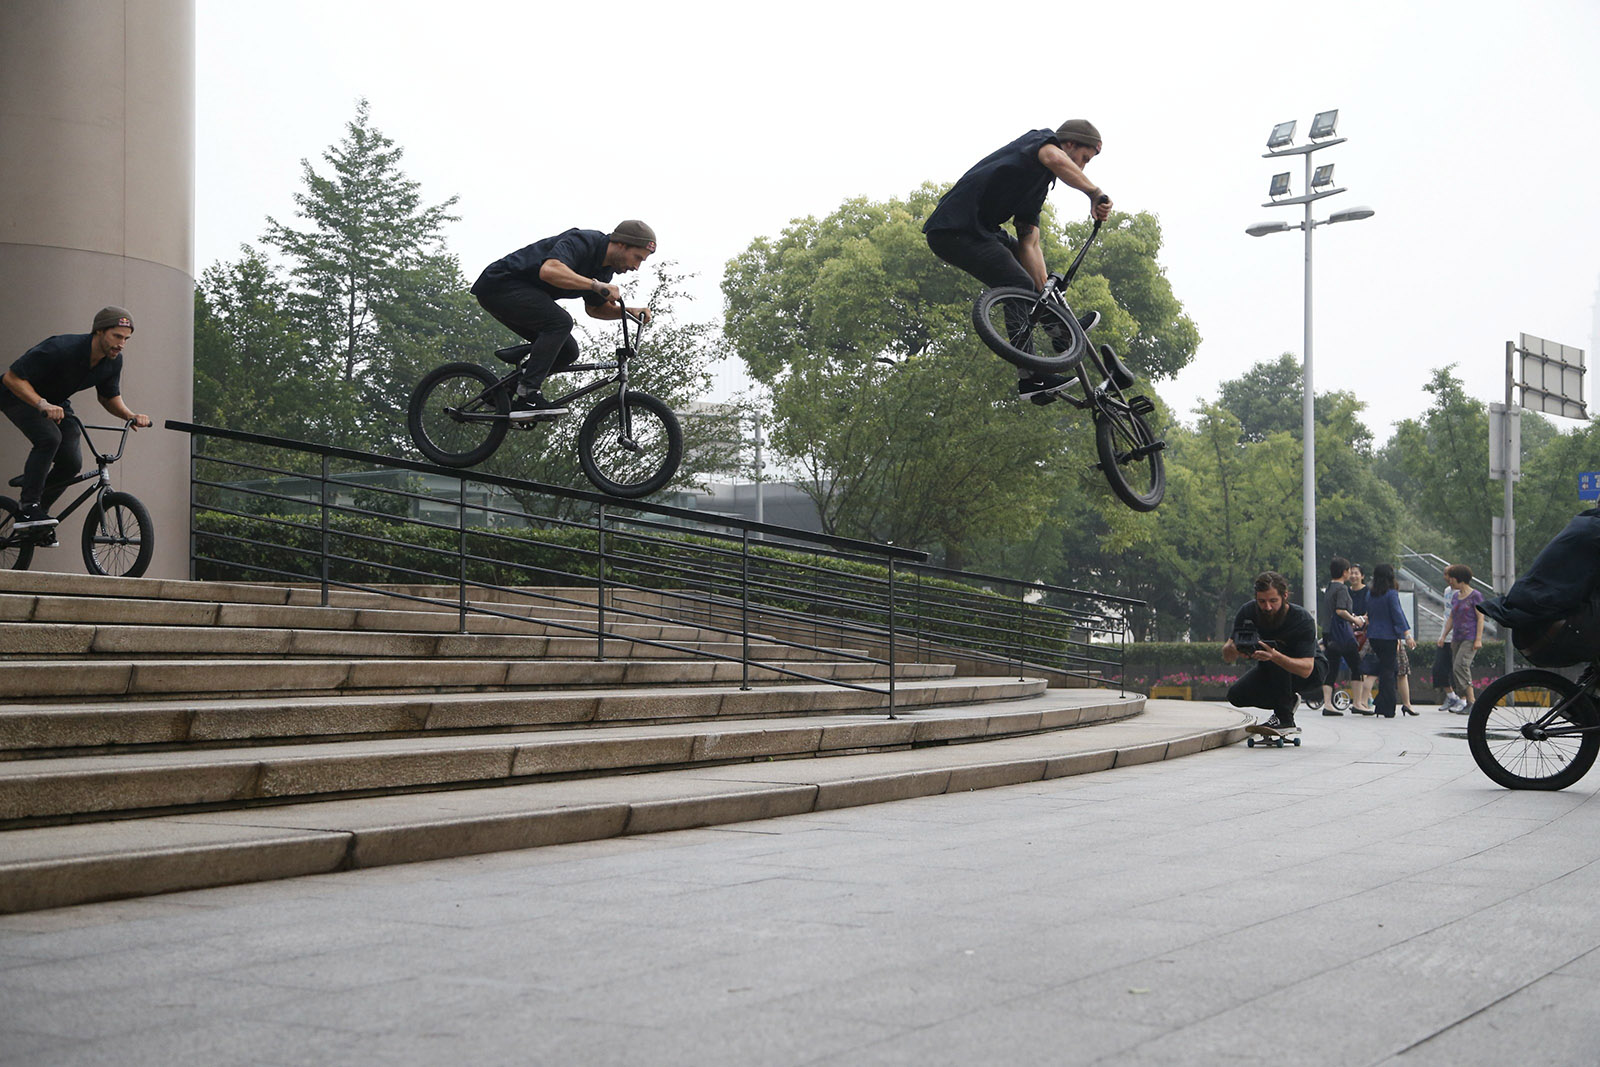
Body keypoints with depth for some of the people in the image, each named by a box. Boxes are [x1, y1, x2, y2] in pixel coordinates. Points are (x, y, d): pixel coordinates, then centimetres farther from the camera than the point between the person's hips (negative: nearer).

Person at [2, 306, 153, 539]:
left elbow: (109, 397, 1)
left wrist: (130, 415, -20)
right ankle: (28, 509, -24)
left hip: (56, 401, 6)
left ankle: (39, 508, 13)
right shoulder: (62, 349, -36)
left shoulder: (113, 361, -15)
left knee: (72, 462, -10)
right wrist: (42, 405, -47)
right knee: (49, 437, -32)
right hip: (20, 396, -6)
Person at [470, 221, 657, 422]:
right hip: (500, 284, -10)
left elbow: (594, 308, 18)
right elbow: (549, 270, -40)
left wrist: (630, 311, 2)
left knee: (568, 351, 1)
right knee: (561, 322, -26)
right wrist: (596, 285, -39)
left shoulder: (605, 269, 6)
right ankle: (527, 397, -28)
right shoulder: (582, 242, -23)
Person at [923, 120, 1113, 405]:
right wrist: (1095, 193, -34)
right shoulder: (1040, 139, -1)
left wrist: (1046, 294, 2)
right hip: (956, 229, -11)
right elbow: (1055, 159, -29)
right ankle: (1029, 376, -13)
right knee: (1020, 286, -16)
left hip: (977, 230, 11)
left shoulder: (1038, 185, 21)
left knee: (1031, 250, 26)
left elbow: (1029, 245, 13)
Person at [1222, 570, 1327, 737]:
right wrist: (1233, 649, -49)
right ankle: (1288, 701, 9)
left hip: (1312, 670, -5)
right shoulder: (1248, 612, -20)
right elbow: (1227, 657, -23)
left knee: (1274, 648, -34)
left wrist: (1274, 656, -59)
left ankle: (1285, 719, -28)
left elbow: (1306, 669, -40)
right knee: (1236, 696, -16)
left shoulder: (1303, 619, -30)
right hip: (1272, 671, 5)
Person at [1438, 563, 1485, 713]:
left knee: (1460, 666, -19)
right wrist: (1444, 635, 18)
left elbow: (1480, 618, -8)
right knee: (1456, 668, 4)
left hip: (1470, 638, -8)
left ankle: (1471, 702, -17)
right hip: (1456, 638, 8)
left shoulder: (1475, 596, -5)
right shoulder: (1455, 596, 16)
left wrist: (1478, 639, -14)